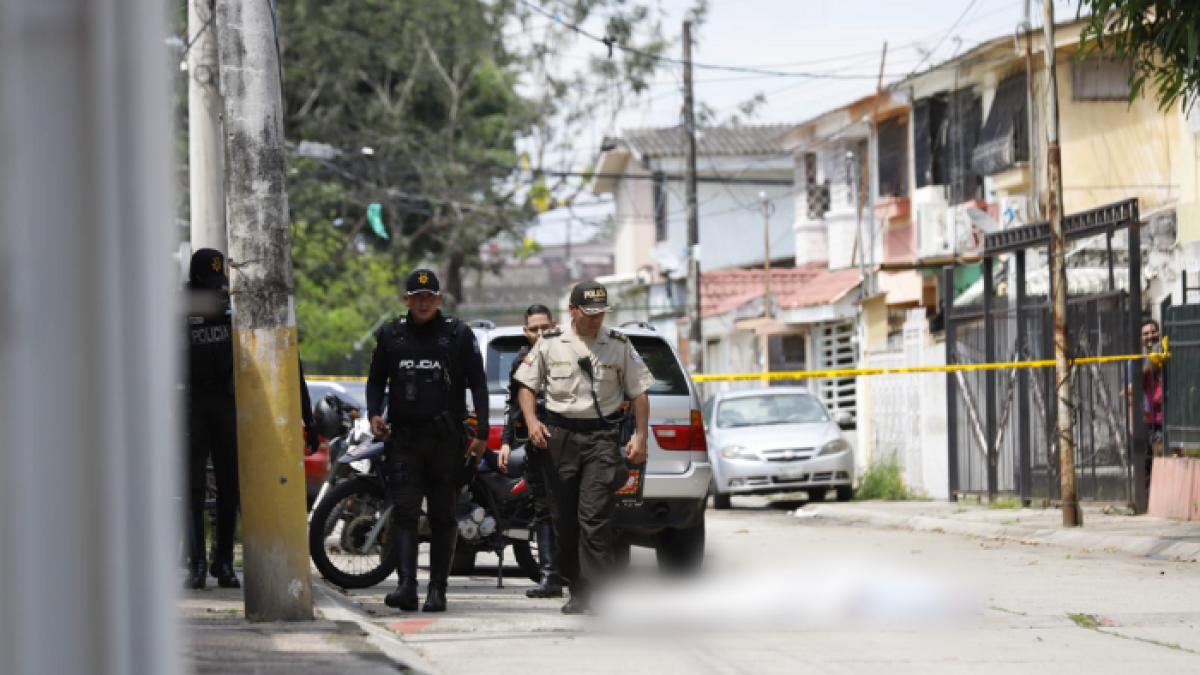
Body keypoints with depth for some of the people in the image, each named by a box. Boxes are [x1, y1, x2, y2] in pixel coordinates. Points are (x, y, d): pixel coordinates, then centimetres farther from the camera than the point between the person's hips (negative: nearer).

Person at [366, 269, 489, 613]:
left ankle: (438, 589, 7)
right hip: (403, 439, 1)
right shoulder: (390, 335, 10)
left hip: (446, 439, -1)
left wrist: (481, 434, -2)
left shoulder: (459, 335, 4)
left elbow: (478, 384, 4)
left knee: (443, 517, 3)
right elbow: (376, 379, 18)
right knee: (404, 511, -10)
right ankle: (407, 585, -18)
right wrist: (374, 414, -1)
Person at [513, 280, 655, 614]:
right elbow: (527, 386, 9)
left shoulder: (619, 346, 7)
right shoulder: (550, 344, 6)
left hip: (602, 436, -2)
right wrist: (531, 421, -9)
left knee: (595, 516, -14)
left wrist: (640, 436, 0)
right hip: (559, 436, 2)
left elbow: (639, 393, 10)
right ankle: (578, 591, 14)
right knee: (564, 519, 4)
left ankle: (599, 592, -16)